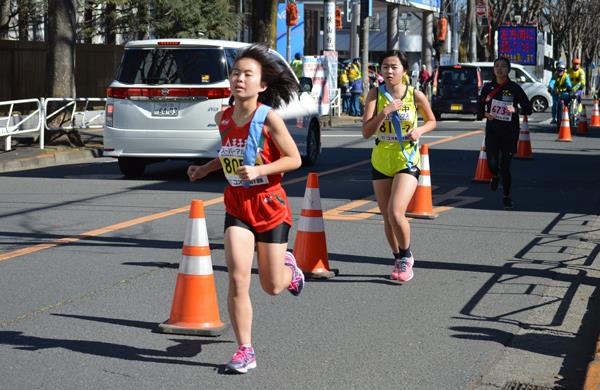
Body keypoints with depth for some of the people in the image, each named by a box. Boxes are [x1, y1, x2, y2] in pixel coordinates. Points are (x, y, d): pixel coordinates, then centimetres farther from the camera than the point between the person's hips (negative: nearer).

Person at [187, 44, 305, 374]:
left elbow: (294, 159, -14)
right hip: (237, 206, 3)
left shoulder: (268, 118, -16)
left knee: (272, 287, 7)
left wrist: (258, 170, -25)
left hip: (269, 204, -3)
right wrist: (205, 169, 8)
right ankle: (244, 351, -2)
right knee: (238, 279, -12)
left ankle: (289, 267, 45)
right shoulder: (223, 118, 0)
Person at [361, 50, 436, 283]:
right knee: (387, 218, 10)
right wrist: (384, 112, -26)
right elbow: (366, 132, -13)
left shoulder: (415, 95, -6)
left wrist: (419, 130, -9)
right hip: (380, 163, 3)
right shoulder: (375, 95, -4)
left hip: (407, 162, -3)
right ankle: (399, 260, 30)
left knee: (396, 213, -19)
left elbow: (431, 121, 12)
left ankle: (406, 256, 5)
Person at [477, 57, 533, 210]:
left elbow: (528, 109, 0)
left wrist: (515, 110, -20)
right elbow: (480, 107, 13)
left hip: (510, 132, -1)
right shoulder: (488, 87, 5)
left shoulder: (515, 88, -1)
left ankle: (507, 197, 17)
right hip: (492, 130, 1)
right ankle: (495, 176, 28)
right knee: (492, 163, -11)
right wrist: (485, 114, -9)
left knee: (505, 166, -1)